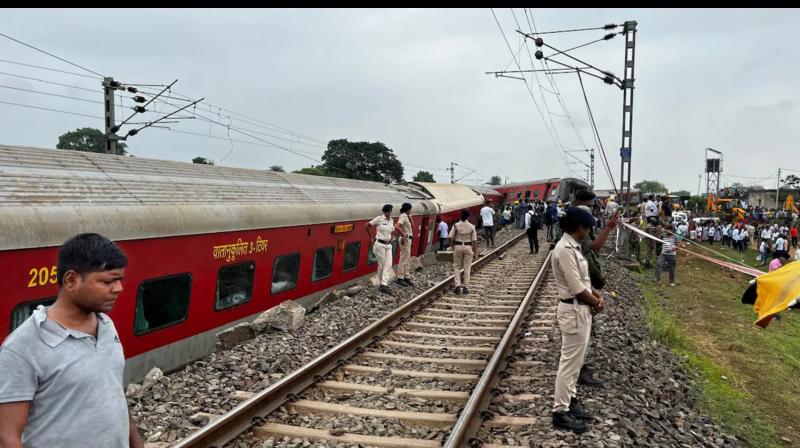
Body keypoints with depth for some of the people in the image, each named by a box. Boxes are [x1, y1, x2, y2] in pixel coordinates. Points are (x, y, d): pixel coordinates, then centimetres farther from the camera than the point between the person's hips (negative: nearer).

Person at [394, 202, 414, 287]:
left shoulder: (406, 216, 14)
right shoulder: (403, 216, -15)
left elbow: (412, 226, 17)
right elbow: (397, 227, -27)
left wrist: (410, 216, 9)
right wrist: (403, 235, -20)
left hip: (408, 239, 10)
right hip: (405, 239, -10)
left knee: (408, 260, 14)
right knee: (404, 259, -7)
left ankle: (406, 277, 20)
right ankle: (400, 278, -3)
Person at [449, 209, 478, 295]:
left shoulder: (456, 225, -7)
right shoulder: (471, 226, -7)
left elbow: (450, 237, -7)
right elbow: (474, 240, -5)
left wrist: (453, 245, 9)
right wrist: (475, 250, 4)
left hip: (458, 246, 0)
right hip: (468, 247, 0)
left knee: (456, 266, 10)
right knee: (467, 268, 8)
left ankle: (457, 285, -2)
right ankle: (465, 287, 9)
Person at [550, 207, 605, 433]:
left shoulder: (572, 246, 9)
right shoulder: (565, 249, -22)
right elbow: (576, 288, -22)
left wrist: (596, 294, 1)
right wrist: (597, 302, -7)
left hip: (581, 309, 10)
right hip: (574, 310, -10)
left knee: (575, 360, 20)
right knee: (570, 361, -1)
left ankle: (570, 400, 33)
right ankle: (561, 411, 9)